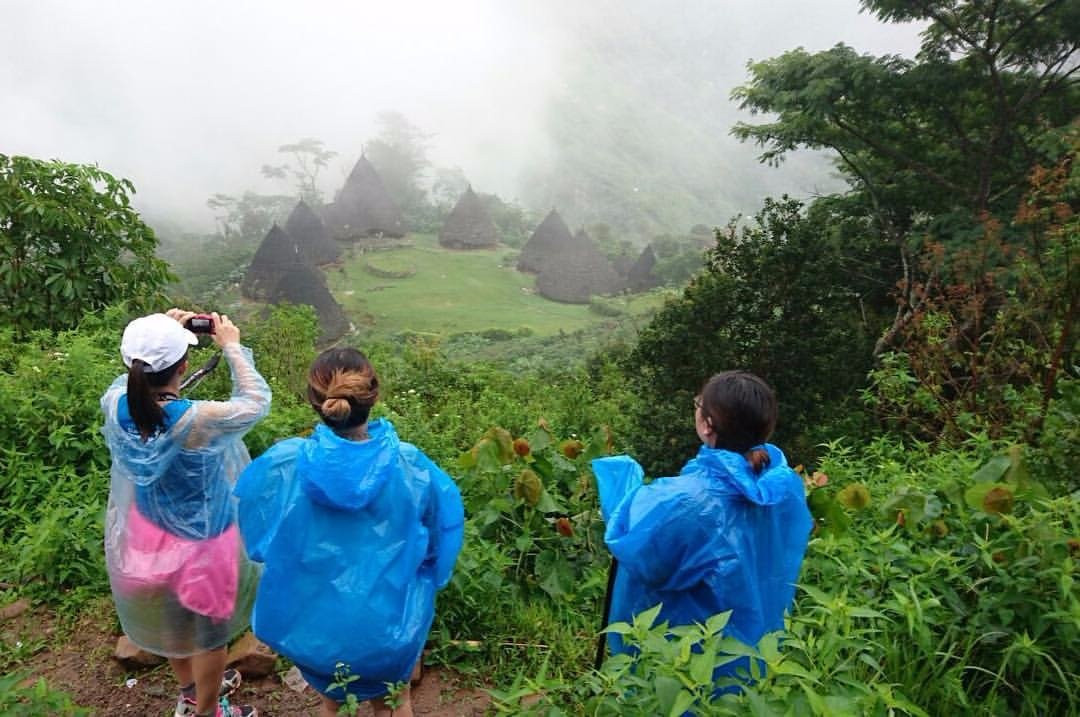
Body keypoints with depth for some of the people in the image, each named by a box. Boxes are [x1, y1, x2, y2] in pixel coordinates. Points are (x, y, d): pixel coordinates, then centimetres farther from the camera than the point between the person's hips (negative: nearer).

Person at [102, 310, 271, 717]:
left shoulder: (115, 404, -21)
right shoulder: (196, 421, -36)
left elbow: (133, 377, 4)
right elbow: (256, 402, -18)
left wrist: (160, 336, -3)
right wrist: (232, 347, -13)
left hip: (146, 536, 6)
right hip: (200, 543, -6)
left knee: (170, 620, 30)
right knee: (208, 629, 20)